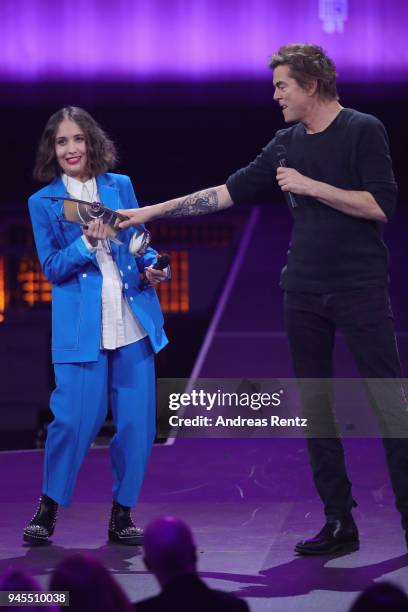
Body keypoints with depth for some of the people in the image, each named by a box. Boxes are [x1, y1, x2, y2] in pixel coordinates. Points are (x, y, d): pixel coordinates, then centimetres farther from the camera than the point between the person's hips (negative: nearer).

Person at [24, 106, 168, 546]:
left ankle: (122, 513, 14)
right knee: (76, 419, -10)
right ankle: (49, 507, 11)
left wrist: (151, 268, -4)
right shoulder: (43, 202, 4)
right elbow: (52, 268, -1)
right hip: (80, 326, -3)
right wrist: (86, 244, -18)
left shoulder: (120, 187, 10)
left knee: (137, 421, 1)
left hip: (133, 323, 3)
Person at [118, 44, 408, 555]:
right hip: (303, 291, 6)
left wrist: (310, 185, -14)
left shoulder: (362, 130, -6)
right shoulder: (287, 144, 12)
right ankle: (339, 521, 9)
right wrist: (150, 212, 11)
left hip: (360, 288, -6)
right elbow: (229, 192, 13)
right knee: (315, 406, 5)